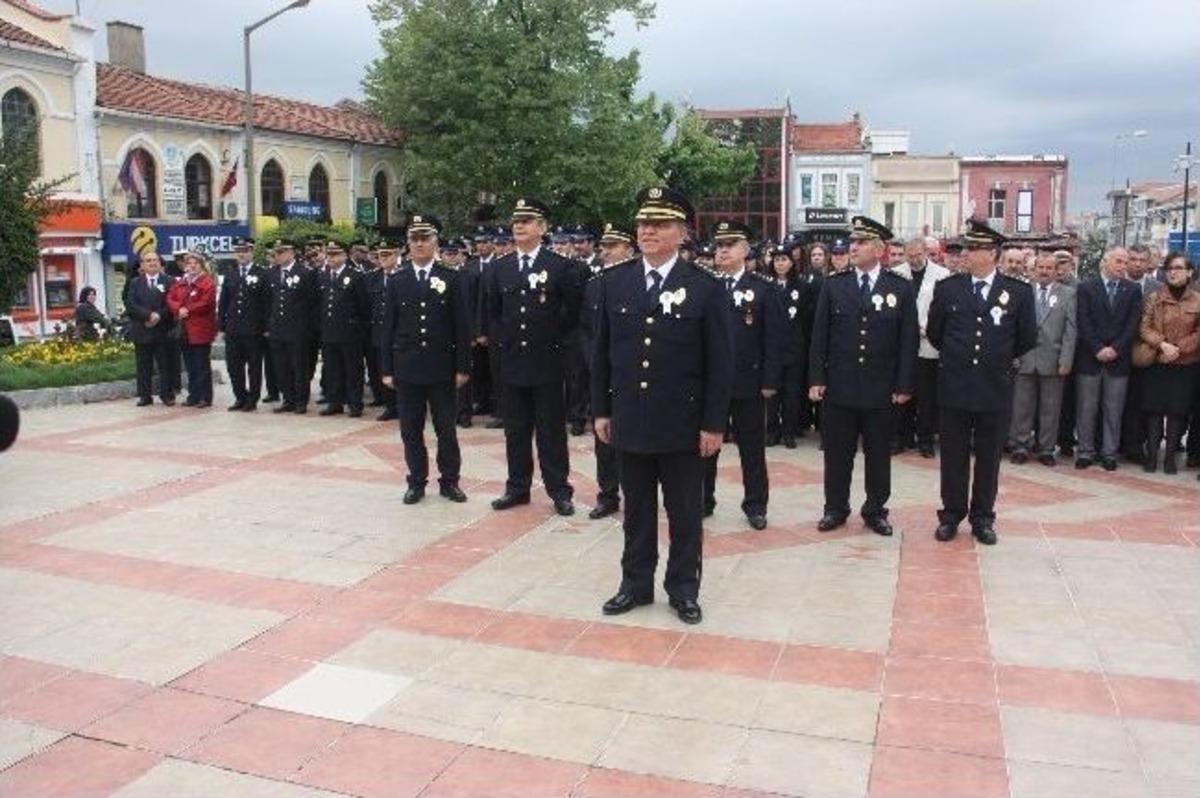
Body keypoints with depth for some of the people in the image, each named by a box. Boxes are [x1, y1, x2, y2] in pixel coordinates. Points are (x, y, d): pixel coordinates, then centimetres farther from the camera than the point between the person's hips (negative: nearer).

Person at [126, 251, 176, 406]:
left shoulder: (169, 282, 5)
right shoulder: (136, 283, 11)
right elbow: (131, 305, -1)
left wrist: (159, 315, -16)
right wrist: (149, 315, -15)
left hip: (162, 331, -2)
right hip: (141, 331, 2)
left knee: (166, 365, 1)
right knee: (143, 366, 6)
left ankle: (167, 395, 7)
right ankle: (144, 396, 12)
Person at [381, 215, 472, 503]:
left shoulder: (452, 279, 0)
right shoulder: (396, 281, 6)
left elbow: (462, 327, -1)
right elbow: (389, 327, 6)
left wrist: (463, 367, -5)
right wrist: (387, 369, 2)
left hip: (441, 368, -2)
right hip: (407, 368, 2)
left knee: (446, 428, 6)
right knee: (411, 430, 7)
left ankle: (449, 481, 18)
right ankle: (416, 482, 19)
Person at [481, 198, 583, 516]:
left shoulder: (561, 266, -5)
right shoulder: (500, 268, 8)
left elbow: (573, 309, 0)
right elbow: (491, 311, 18)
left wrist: (554, 338, 0)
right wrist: (500, 339, 8)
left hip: (547, 362, -4)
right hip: (512, 361, 4)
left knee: (552, 430, 3)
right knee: (515, 430, 11)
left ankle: (559, 490, 12)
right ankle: (517, 487, 21)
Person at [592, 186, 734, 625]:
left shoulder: (706, 287, -6)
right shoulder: (613, 282, 3)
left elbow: (720, 363, -6)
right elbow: (601, 353, 8)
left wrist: (714, 424, -8)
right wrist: (601, 410, 6)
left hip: (683, 424, -3)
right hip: (630, 420, 3)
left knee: (684, 512, 9)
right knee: (636, 508, 14)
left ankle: (683, 589, 24)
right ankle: (636, 583, 29)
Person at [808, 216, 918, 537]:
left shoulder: (901, 289, 1)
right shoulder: (833, 285, 3)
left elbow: (909, 340, 0)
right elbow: (820, 336, 2)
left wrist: (904, 386, -5)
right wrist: (816, 379, -3)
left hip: (881, 389, 0)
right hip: (838, 386, 1)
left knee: (879, 455, 9)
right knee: (837, 453, 8)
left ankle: (875, 510, 23)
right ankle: (835, 508, 22)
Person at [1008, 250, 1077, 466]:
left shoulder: (1068, 294, 4)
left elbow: (1070, 330, 0)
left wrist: (1066, 360, -6)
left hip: (1053, 360, 0)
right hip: (1025, 359, 0)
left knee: (1050, 409, 7)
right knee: (1022, 406, 5)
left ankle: (1046, 449, 17)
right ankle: (1020, 446, 15)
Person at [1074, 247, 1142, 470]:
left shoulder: (1133, 290, 8)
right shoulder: (1086, 287, 2)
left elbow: (1132, 324, 1)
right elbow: (1082, 322, -5)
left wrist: (1115, 349, -10)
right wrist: (1098, 349, -12)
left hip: (1118, 358, 1)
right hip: (1089, 357, -1)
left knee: (1113, 409, 5)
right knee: (1086, 408, 3)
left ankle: (1109, 452, 12)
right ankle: (1085, 451, 12)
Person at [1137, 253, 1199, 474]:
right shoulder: (1154, 298, 2)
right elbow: (1144, 328, -2)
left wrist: (1178, 348, -12)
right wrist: (1163, 344, -17)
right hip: (1157, 363, 0)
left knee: (1178, 410, 3)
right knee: (1155, 409, 2)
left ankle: (1171, 455, 11)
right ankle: (1152, 453, 9)